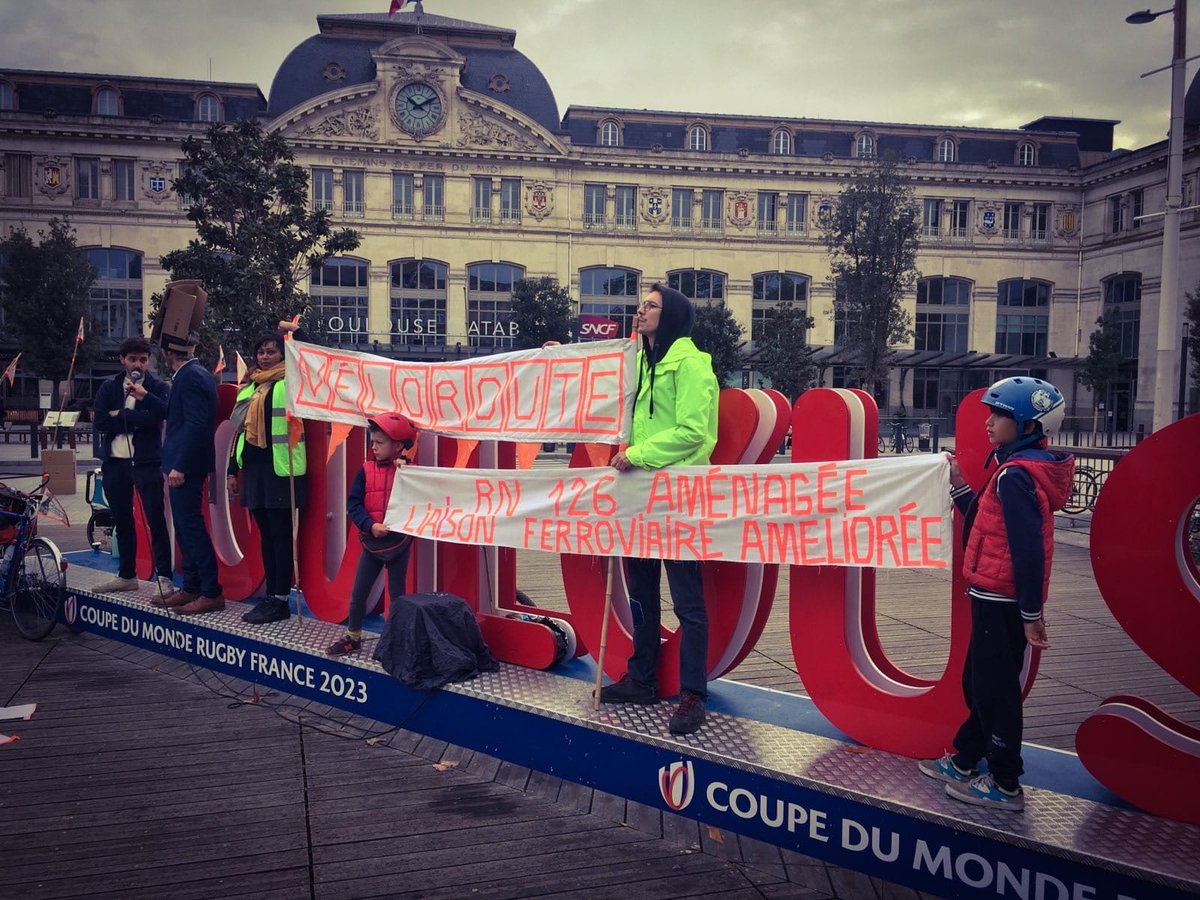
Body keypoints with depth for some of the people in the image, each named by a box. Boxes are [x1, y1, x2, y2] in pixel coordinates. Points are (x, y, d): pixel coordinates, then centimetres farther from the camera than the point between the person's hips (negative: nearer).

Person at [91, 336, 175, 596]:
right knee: (122, 522, 13)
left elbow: (163, 415, -18)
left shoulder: (158, 387, 1)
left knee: (156, 520, -8)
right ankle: (127, 575, 24)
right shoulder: (109, 387, 10)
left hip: (146, 462, -4)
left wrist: (121, 415, -14)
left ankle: (164, 577, -6)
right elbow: (100, 422, -3)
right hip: (114, 462, 4)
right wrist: (137, 420, -11)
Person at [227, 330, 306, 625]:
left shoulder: (289, 383, -1)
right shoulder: (248, 388, 18)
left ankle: (281, 600, 2)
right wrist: (232, 470, 17)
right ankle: (271, 596, 17)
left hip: (280, 469, -7)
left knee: (281, 534, -3)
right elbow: (240, 430, 19)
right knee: (266, 534, 11)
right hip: (254, 468, 8)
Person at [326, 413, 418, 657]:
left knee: (397, 595, 8)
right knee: (358, 592, 10)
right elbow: (353, 503, -5)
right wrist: (370, 525, -18)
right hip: (371, 541, 3)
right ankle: (352, 638, 25)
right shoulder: (367, 469, -1)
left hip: (399, 542, -3)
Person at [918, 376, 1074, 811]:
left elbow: (1028, 548, -24)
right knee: (979, 682, 19)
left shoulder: (1015, 475, -21)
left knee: (994, 689, 2)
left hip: (999, 601, -10)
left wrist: (1031, 613, -21)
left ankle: (1005, 785, 15)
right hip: (998, 597, 10)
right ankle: (964, 763, 33)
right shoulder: (1024, 469, 11)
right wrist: (959, 487, 14)